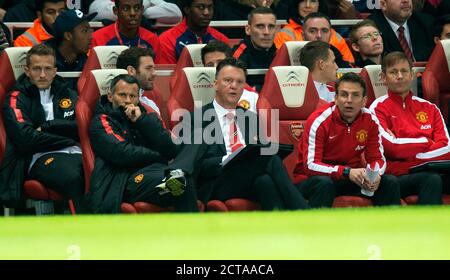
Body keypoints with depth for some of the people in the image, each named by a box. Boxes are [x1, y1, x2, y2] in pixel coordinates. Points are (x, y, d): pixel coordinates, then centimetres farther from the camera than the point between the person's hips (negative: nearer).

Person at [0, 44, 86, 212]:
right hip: (41, 158, -4)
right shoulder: (17, 99, 11)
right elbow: (25, 138, -5)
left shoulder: (67, 94, 25)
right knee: (73, 178, -39)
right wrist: (68, 140, 1)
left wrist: (46, 127, 0)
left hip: (75, 154, 4)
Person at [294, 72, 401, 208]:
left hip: (350, 179, 5)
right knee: (324, 184, -38)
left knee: (390, 182, -13)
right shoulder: (320, 121, -18)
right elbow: (311, 165, -23)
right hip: (312, 179, -5)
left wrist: (375, 175, -21)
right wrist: (347, 172, -35)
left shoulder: (370, 121, -4)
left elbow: (378, 159, 4)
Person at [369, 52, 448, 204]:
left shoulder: (429, 108, 20)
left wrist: (409, 151, -5)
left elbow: (445, 148, 8)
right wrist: (427, 142, 5)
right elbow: (391, 148, -8)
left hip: (430, 170, 4)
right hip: (398, 175, -4)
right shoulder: (379, 108, 6)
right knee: (431, 179, -35)